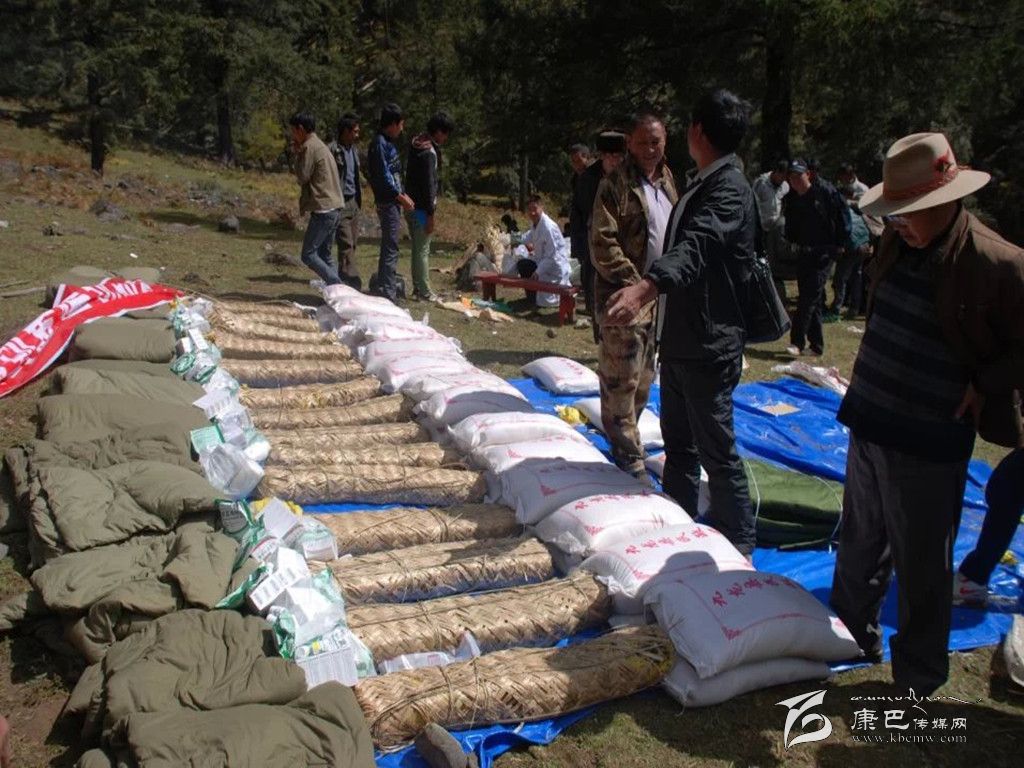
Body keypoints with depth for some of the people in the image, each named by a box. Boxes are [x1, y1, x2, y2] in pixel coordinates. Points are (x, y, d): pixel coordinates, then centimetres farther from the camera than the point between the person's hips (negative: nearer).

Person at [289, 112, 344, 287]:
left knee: (309, 255, -6)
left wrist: (297, 154, 1)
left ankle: (336, 286, -12)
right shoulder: (320, 145, 19)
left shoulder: (309, 146, -10)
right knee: (324, 255, 13)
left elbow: (302, 177, -8)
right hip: (334, 207, 10)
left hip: (323, 210, -10)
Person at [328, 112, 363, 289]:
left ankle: (343, 279, 18)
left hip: (353, 201, 8)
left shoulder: (353, 150, 16)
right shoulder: (332, 150, -11)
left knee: (353, 243, 9)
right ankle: (353, 281, -13)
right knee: (346, 244, -11)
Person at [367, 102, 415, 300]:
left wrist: (402, 194, 14)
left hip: (392, 202, 10)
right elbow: (383, 176, -19)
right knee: (390, 248, -9)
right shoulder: (380, 143, -13)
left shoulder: (388, 143, 17)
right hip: (387, 202, -10)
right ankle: (386, 292, -7)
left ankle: (387, 287, 23)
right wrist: (400, 197, -15)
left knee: (389, 248, 15)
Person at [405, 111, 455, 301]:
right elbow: (428, 185, -20)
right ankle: (425, 292, 0)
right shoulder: (429, 152, -17)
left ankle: (417, 289, 21)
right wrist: (430, 214, -19)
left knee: (418, 249, 15)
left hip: (411, 206, 10)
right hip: (421, 208, -10)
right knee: (423, 250, -5)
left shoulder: (417, 146, 12)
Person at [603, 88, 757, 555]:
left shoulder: (730, 190, -19)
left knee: (717, 453, 1)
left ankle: (739, 549, 16)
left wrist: (646, 286, -53)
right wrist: (649, 289, 33)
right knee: (678, 442, 18)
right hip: (681, 340, 10)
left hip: (710, 346, -10)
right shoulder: (703, 185, 13)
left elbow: (695, 248, -38)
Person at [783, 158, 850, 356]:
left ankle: (797, 341, -15)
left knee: (809, 296, -14)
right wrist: (792, 241, 12)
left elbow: (842, 216, -6)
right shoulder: (791, 199, 4)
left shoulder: (825, 191, -11)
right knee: (812, 301, 9)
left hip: (824, 252, -6)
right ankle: (816, 345, 15)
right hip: (804, 252, 6)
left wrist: (840, 243, -7)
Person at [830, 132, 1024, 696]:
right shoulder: (898, 243, 3)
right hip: (868, 426, 7)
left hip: (928, 445, -6)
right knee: (859, 547, 22)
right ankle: (852, 635, 43)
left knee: (921, 569, 9)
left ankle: (917, 679, 28)